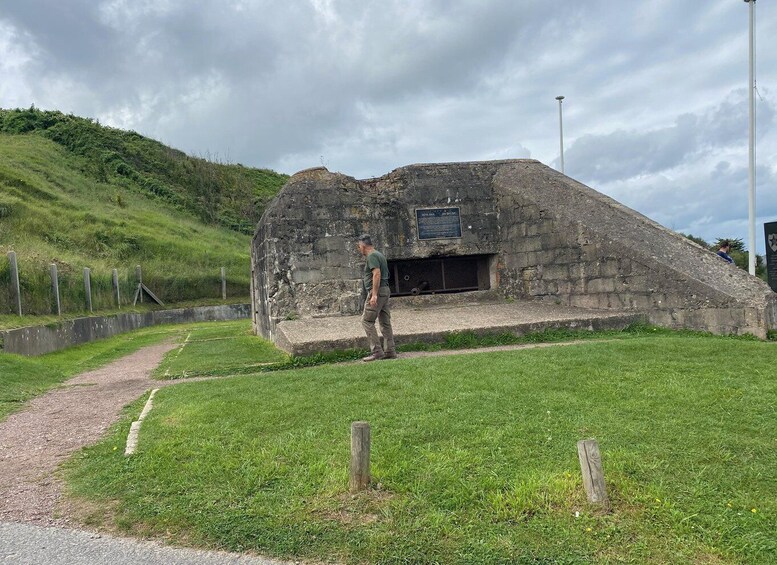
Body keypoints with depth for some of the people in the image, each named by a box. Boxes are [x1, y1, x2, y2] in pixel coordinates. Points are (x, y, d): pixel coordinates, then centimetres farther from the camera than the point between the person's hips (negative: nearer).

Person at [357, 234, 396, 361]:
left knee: (367, 321, -7)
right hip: (385, 290, 10)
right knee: (385, 322, 9)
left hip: (376, 291, -10)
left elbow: (377, 274, -22)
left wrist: (374, 294, -25)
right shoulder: (379, 254, 20)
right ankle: (390, 351, 9)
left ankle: (376, 351, -10)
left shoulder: (372, 256, -11)